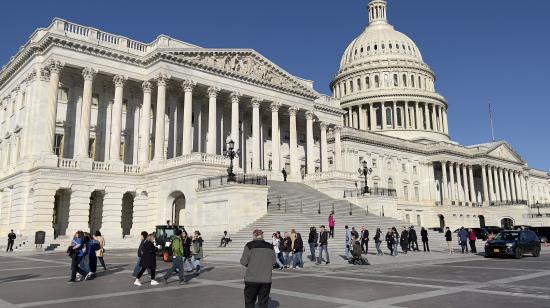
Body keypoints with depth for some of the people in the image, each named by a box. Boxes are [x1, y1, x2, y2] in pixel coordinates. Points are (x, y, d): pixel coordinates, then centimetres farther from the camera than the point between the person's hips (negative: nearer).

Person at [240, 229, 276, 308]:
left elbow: (243, 262, -7)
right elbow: (273, 261, 9)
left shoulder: (249, 245, -7)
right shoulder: (270, 247, 4)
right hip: (266, 279, 3)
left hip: (252, 279, -3)